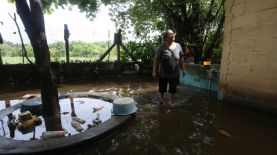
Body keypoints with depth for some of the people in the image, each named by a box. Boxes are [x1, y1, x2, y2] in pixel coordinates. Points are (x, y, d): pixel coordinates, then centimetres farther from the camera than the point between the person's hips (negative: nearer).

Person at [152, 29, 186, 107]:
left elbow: (181, 59, 6)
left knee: (172, 90, 9)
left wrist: (183, 69, 7)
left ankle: (170, 103, 26)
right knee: (162, 88, 18)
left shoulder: (178, 46, -2)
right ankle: (162, 97, 49)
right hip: (163, 73, -2)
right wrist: (154, 71, -15)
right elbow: (156, 60, -12)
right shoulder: (162, 47, -13)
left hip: (175, 73, 2)